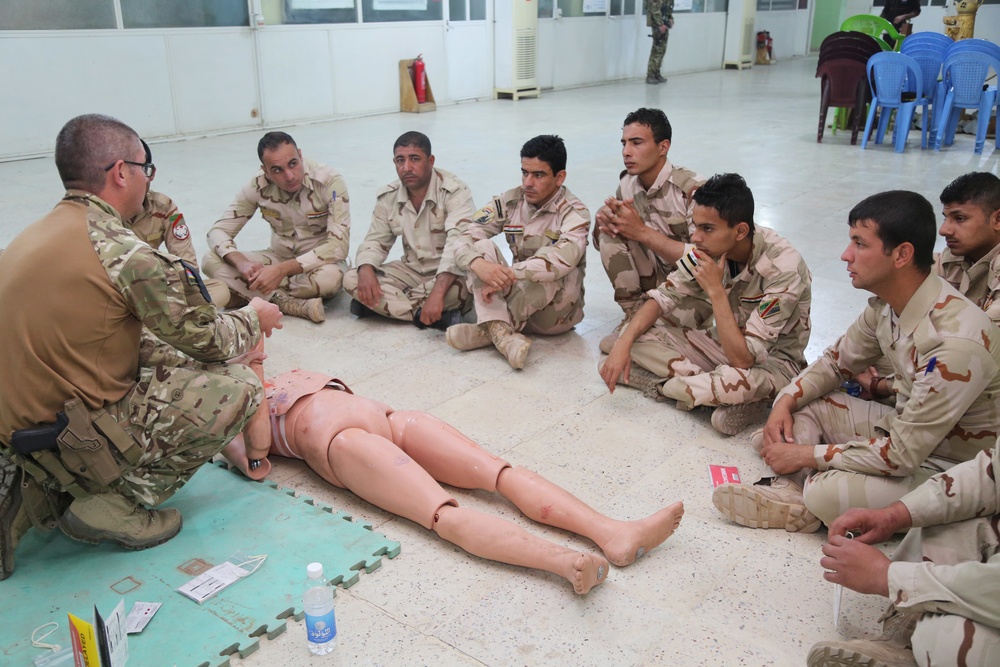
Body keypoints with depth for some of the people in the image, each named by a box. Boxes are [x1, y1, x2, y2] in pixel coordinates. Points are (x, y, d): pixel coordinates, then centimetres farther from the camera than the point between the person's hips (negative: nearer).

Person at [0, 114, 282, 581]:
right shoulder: (125, 254, -19)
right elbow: (208, 340, -9)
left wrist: (232, 341, 21)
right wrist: (253, 318, 13)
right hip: (75, 443, -8)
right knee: (237, 387, -3)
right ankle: (116, 503, -2)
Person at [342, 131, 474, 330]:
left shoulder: (455, 192, -19)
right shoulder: (387, 197, -1)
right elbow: (376, 241, 6)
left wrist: (437, 292, -47)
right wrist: (366, 269, -20)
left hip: (448, 276, -5)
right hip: (411, 271, 5)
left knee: (459, 287, -40)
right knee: (351, 279, -14)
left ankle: (383, 304, -19)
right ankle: (430, 313, -23)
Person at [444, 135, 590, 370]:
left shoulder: (574, 212, -15)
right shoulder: (510, 201, -3)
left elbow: (563, 258, -35)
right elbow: (464, 235, -10)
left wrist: (506, 275, -38)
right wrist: (478, 264, -33)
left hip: (557, 309, -3)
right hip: (515, 294, 4)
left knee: (553, 270, -35)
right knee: (482, 246, -17)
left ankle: (488, 331, -22)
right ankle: (500, 330, -37)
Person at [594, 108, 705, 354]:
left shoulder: (693, 188, -21)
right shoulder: (627, 185, -3)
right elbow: (600, 243, 5)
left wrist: (643, 232, -30)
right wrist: (603, 219, -20)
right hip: (654, 280, 5)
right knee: (611, 230, -18)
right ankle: (634, 315, -9)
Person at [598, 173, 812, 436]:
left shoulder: (783, 268, -30)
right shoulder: (711, 247, -12)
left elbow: (744, 358, -31)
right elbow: (663, 297, -5)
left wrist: (716, 290, -32)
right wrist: (624, 343, -20)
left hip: (773, 361, -6)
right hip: (724, 343, 6)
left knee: (737, 380, -41)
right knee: (637, 335, -12)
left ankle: (661, 385, -14)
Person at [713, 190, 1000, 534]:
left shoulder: (956, 341, -32)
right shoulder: (885, 303, -7)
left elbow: (902, 455, -29)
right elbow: (837, 360, 10)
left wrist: (807, 454, -21)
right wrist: (786, 402, -8)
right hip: (907, 429, 8)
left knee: (828, 492, -33)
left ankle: (801, 505, -4)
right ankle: (787, 491, -17)